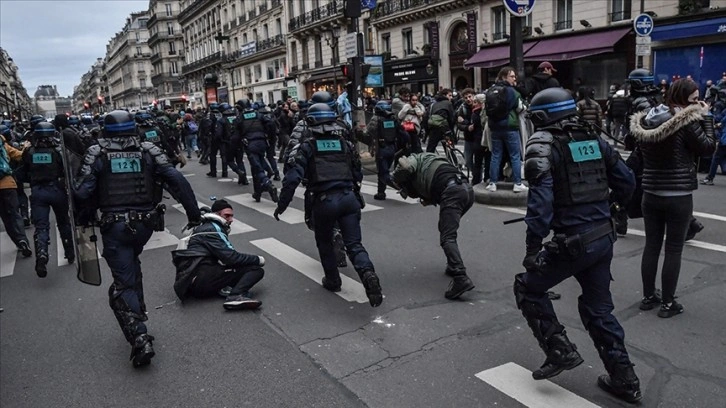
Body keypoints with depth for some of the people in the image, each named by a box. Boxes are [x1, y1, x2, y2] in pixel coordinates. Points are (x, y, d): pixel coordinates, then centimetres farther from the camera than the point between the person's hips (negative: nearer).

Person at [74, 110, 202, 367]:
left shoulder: (97, 154, -4)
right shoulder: (148, 151, 0)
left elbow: (81, 193, -11)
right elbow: (177, 181, -9)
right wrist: (194, 214, -4)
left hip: (114, 225, -3)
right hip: (145, 223, 3)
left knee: (123, 284, 3)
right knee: (131, 265, 31)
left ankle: (139, 338, -11)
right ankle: (138, 314, 36)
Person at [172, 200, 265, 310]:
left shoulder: (207, 227, 28)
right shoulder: (211, 229, -3)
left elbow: (224, 256, 21)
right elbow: (230, 257, -13)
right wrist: (257, 259, -2)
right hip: (200, 277, -9)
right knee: (255, 269, -16)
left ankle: (224, 288, -11)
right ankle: (236, 296, -39)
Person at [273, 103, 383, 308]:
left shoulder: (308, 146, 1)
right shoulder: (346, 144, 12)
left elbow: (293, 177, -7)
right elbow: (358, 174, 15)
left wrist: (281, 205, 0)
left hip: (324, 200, -2)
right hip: (349, 198, 2)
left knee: (324, 243, 21)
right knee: (354, 244, 4)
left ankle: (333, 281, 30)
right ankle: (368, 273, -22)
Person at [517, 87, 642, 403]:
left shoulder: (543, 146, -11)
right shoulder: (595, 140, 9)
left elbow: (541, 202, -21)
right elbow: (627, 182, 13)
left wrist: (532, 249, -18)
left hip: (572, 243, -7)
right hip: (603, 239, 7)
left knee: (528, 288, 16)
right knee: (598, 308, 20)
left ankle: (560, 351, 12)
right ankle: (624, 380, 27)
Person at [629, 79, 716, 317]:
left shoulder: (646, 121, 3)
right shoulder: (686, 122, -15)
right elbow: (708, 148, -6)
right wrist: (706, 118, 0)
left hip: (650, 194, 5)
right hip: (679, 196, -5)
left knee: (651, 246, 13)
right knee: (674, 250, 5)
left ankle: (648, 297, 23)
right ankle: (668, 303, 13)